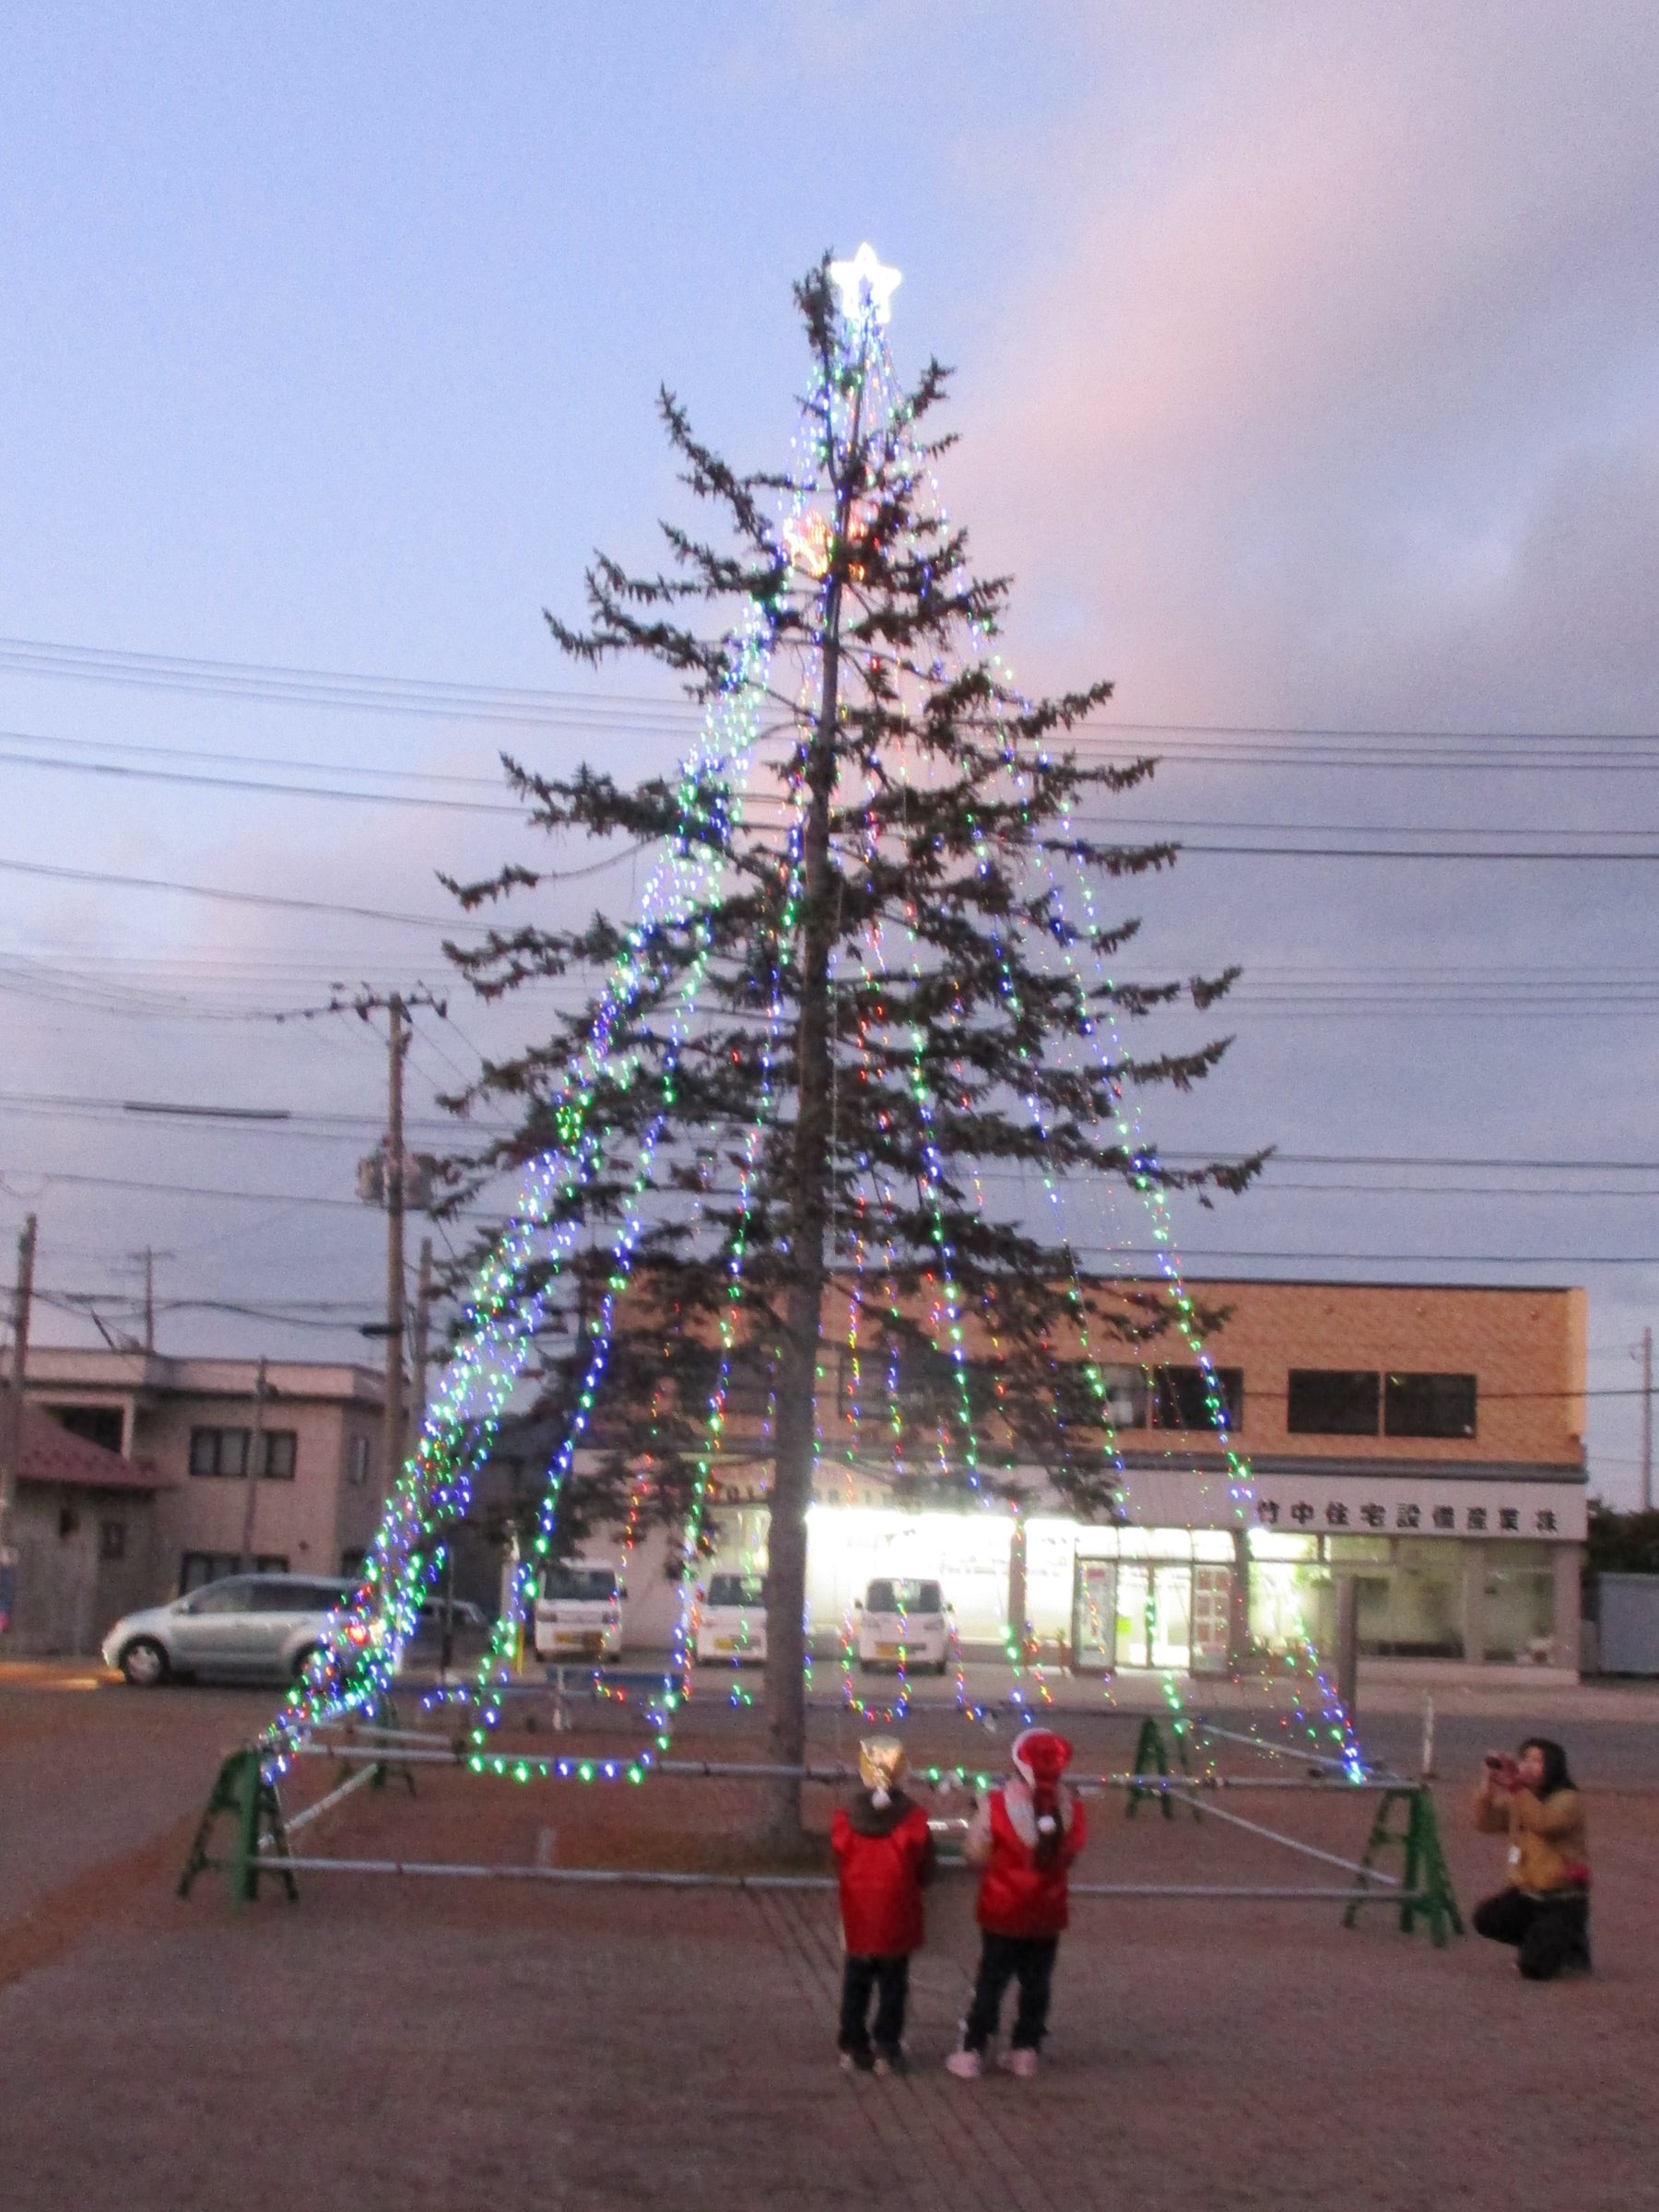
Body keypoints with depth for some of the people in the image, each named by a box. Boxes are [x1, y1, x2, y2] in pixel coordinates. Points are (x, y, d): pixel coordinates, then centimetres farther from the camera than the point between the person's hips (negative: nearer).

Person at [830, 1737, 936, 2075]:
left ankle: (852, 2048, 17)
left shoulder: (845, 1818, -9)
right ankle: (886, 2050, 11)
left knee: (856, 1984, 15)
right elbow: (925, 1872, -5)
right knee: (893, 1985, 10)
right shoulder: (913, 1819, -13)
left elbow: (839, 1864, 1)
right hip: (897, 1919, -2)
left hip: (858, 1920, 2)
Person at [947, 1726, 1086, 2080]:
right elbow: (1070, 1855, 0)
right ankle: (1025, 2051, 21)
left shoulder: (996, 1806, -19)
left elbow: (976, 1855, -11)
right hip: (1047, 1914, 2)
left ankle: (972, 2053, 11)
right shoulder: (1070, 1810, -10)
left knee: (991, 1982, 8)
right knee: (1036, 1983, 15)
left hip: (1003, 1911, -2)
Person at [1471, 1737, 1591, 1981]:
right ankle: (1539, 1942, 9)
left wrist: (1516, 1785, -39)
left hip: (1564, 1899, -7)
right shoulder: (1516, 1800, 7)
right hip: (1527, 1893, 7)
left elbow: (1543, 1823, -34)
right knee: (1486, 1918, -19)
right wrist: (1489, 1782, -17)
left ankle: (1572, 1944, 14)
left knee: (1534, 1967, -19)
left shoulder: (1566, 1800, -15)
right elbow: (1485, 1822, -4)